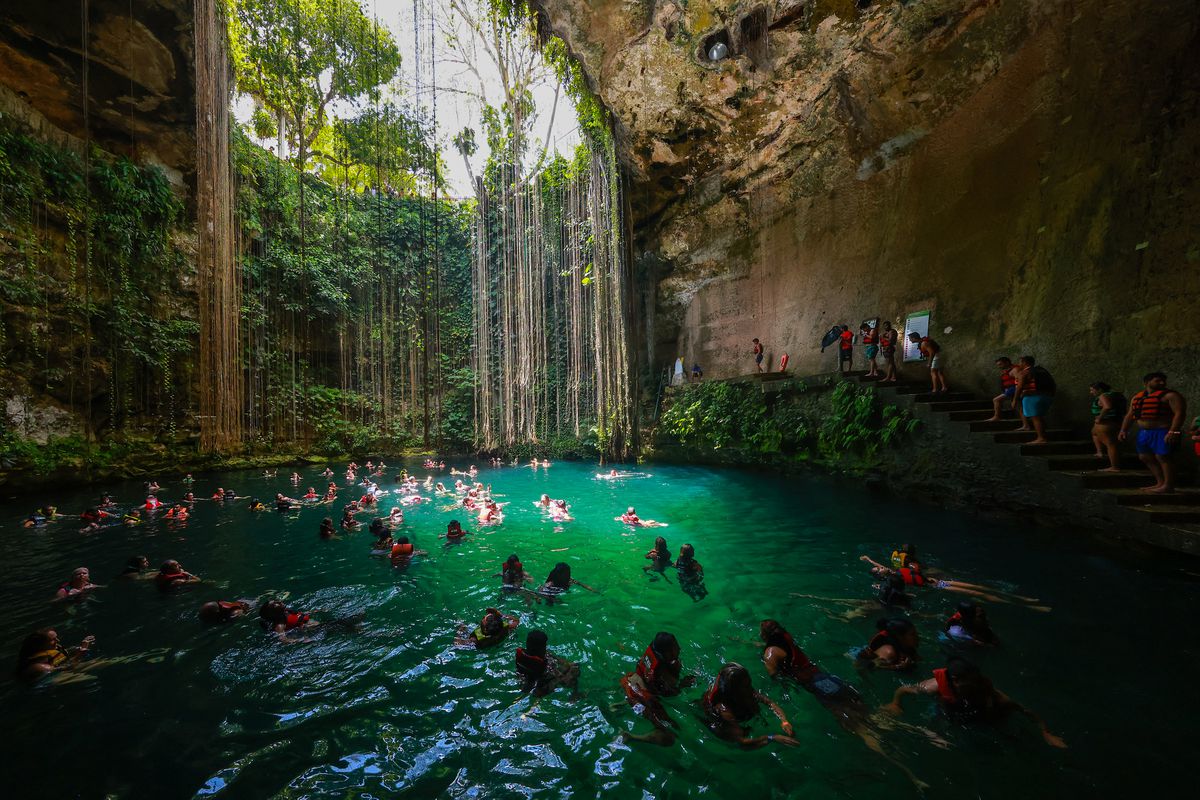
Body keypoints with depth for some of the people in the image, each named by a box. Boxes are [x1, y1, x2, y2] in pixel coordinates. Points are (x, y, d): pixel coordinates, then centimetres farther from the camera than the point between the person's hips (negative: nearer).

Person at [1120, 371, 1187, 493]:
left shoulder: (1170, 395, -6)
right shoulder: (1137, 397, 12)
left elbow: (1180, 413, -15)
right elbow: (1130, 415, 17)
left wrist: (1172, 432, -24)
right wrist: (1123, 430, 10)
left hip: (1163, 432, -7)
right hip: (1145, 432, 7)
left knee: (1162, 457, -8)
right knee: (1145, 457, 9)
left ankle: (1168, 486, -1)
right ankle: (1160, 483, 18)